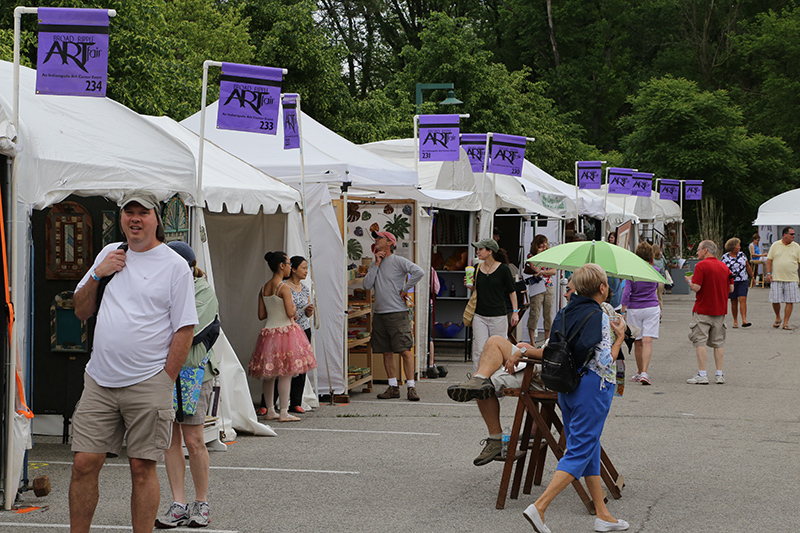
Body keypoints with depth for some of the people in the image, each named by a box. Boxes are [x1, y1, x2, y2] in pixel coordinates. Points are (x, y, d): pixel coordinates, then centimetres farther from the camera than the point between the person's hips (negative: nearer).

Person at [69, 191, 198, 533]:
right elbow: (81, 312, 18)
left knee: (142, 467, -1)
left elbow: (184, 330, -4)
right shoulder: (109, 254, 14)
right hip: (99, 381, 4)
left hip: (148, 385, -4)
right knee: (84, 463, 1)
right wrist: (97, 275, 1)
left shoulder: (174, 266, -2)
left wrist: (164, 382, -8)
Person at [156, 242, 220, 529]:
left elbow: (188, 330, -14)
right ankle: (178, 506, 9)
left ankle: (201, 504, 10)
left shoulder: (203, 292, -2)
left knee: (193, 440, -3)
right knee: (170, 438, 4)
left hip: (193, 371, -5)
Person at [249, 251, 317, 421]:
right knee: (286, 373, -4)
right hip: (285, 331, -7)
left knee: (269, 374, 10)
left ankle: (270, 411, 17)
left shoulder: (264, 289, 7)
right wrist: (294, 309, 2)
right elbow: (290, 313, -18)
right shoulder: (284, 288, -13)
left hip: (268, 331, 7)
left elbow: (261, 315, 7)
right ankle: (284, 413, -4)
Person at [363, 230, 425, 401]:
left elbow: (419, 272, -16)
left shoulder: (398, 261, -3)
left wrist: (405, 289, -11)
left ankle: (411, 387, -9)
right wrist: (376, 264, 0)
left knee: (405, 351, -10)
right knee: (387, 352, 8)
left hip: (397, 312, -6)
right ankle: (393, 387, 13)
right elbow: (366, 285, 4)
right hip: (379, 313, 6)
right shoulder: (374, 264, 16)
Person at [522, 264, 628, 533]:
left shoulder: (563, 314, 6)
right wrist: (619, 337, -5)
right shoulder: (600, 319, -14)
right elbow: (605, 362, -16)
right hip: (592, 388, -8)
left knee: (589, 449, 14)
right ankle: (539, 507, -12)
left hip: (566, 387, 8)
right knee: (581, 450, -4)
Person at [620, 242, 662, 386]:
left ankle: (640, 372, 22)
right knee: (647, 341, -7)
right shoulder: (655, 271, 0)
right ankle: (644, 372, -22)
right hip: (652, 308, 0)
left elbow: (626, 293, -10)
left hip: (634, 309, 0)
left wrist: (623, 311, -5)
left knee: (637, 342, 10)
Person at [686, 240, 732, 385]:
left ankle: (702, 375, -7)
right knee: (718, 342, 11)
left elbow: (696, 287, -19)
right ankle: (719, 375, 10)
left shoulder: (702, 265, -12)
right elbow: (731, 288, 11)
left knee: (700, 342, -3)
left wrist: (689, 281, 1)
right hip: (720, 310, 6)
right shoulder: (724, 266, 9)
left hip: (703, 310, -6)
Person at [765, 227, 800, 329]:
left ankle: (785, 323, 6)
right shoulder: (775, 245, 6)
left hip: (791, 279, 1)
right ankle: (777, 318, 24)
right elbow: (769, 260, 8)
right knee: (775, 300, -2)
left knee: (790, 301, -3)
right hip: (776, 278, 0)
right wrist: (768, 273, 0)